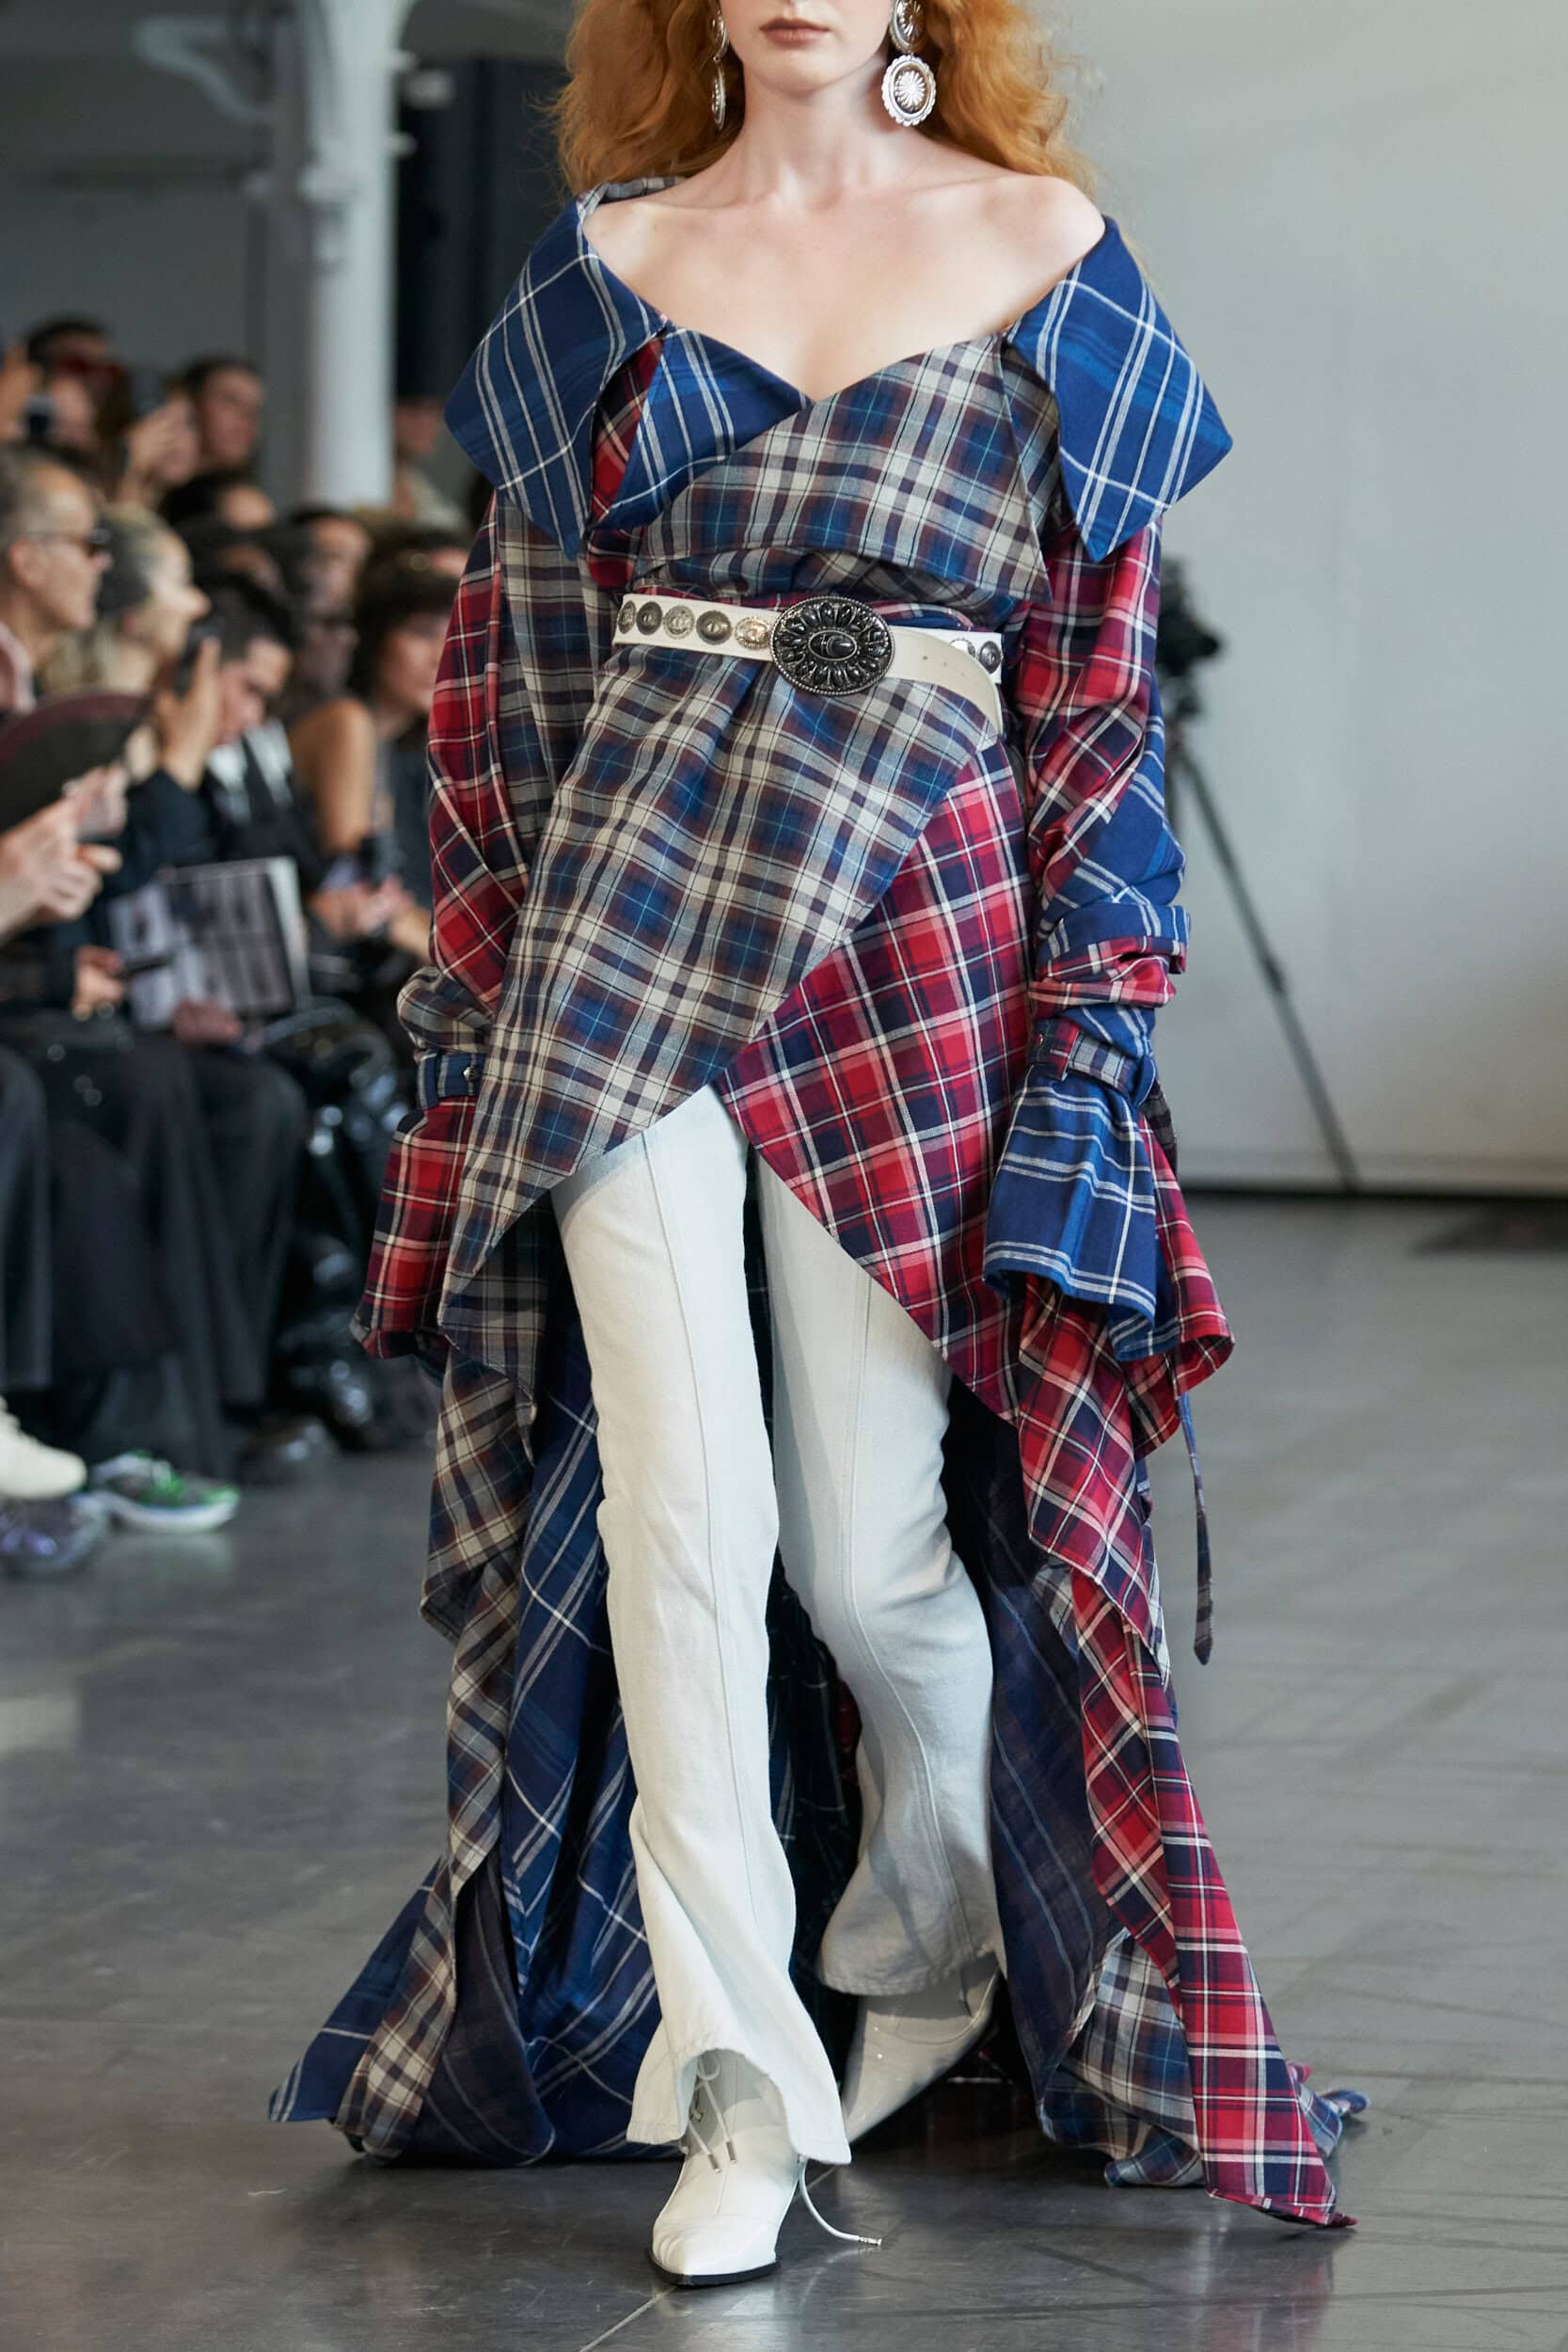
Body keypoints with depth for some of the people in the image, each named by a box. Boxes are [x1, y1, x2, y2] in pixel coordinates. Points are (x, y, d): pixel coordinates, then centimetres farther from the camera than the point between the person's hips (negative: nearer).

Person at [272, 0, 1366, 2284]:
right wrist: (479, 982, 7)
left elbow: (1106, 669, 4)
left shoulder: (1043, 257, 5)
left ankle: (936, 1943, 31)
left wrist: (1099, 1004, -2)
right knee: (678, 1499, -6)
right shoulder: (604, 264, 10)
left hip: (911, 921, -1)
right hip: (623, 921, 1)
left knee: (870, 1541, 1)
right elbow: (511, 649, 12)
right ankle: (739, 2076, 2)